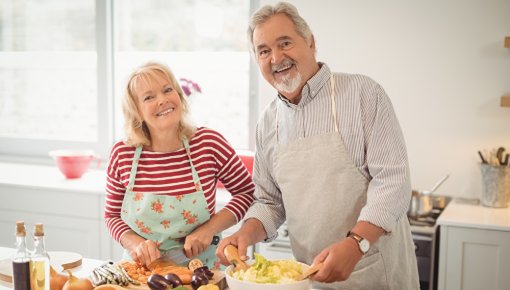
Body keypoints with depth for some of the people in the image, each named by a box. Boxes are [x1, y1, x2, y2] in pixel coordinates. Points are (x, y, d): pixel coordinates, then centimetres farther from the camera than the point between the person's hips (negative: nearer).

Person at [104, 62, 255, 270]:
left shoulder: (209, 143, -10)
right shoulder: (122, 154, -6)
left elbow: (247, 192, 1)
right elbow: (112, 215, 6)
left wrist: (210, 228, -10)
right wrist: (135, 244, -11)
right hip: (142, 268, 2)